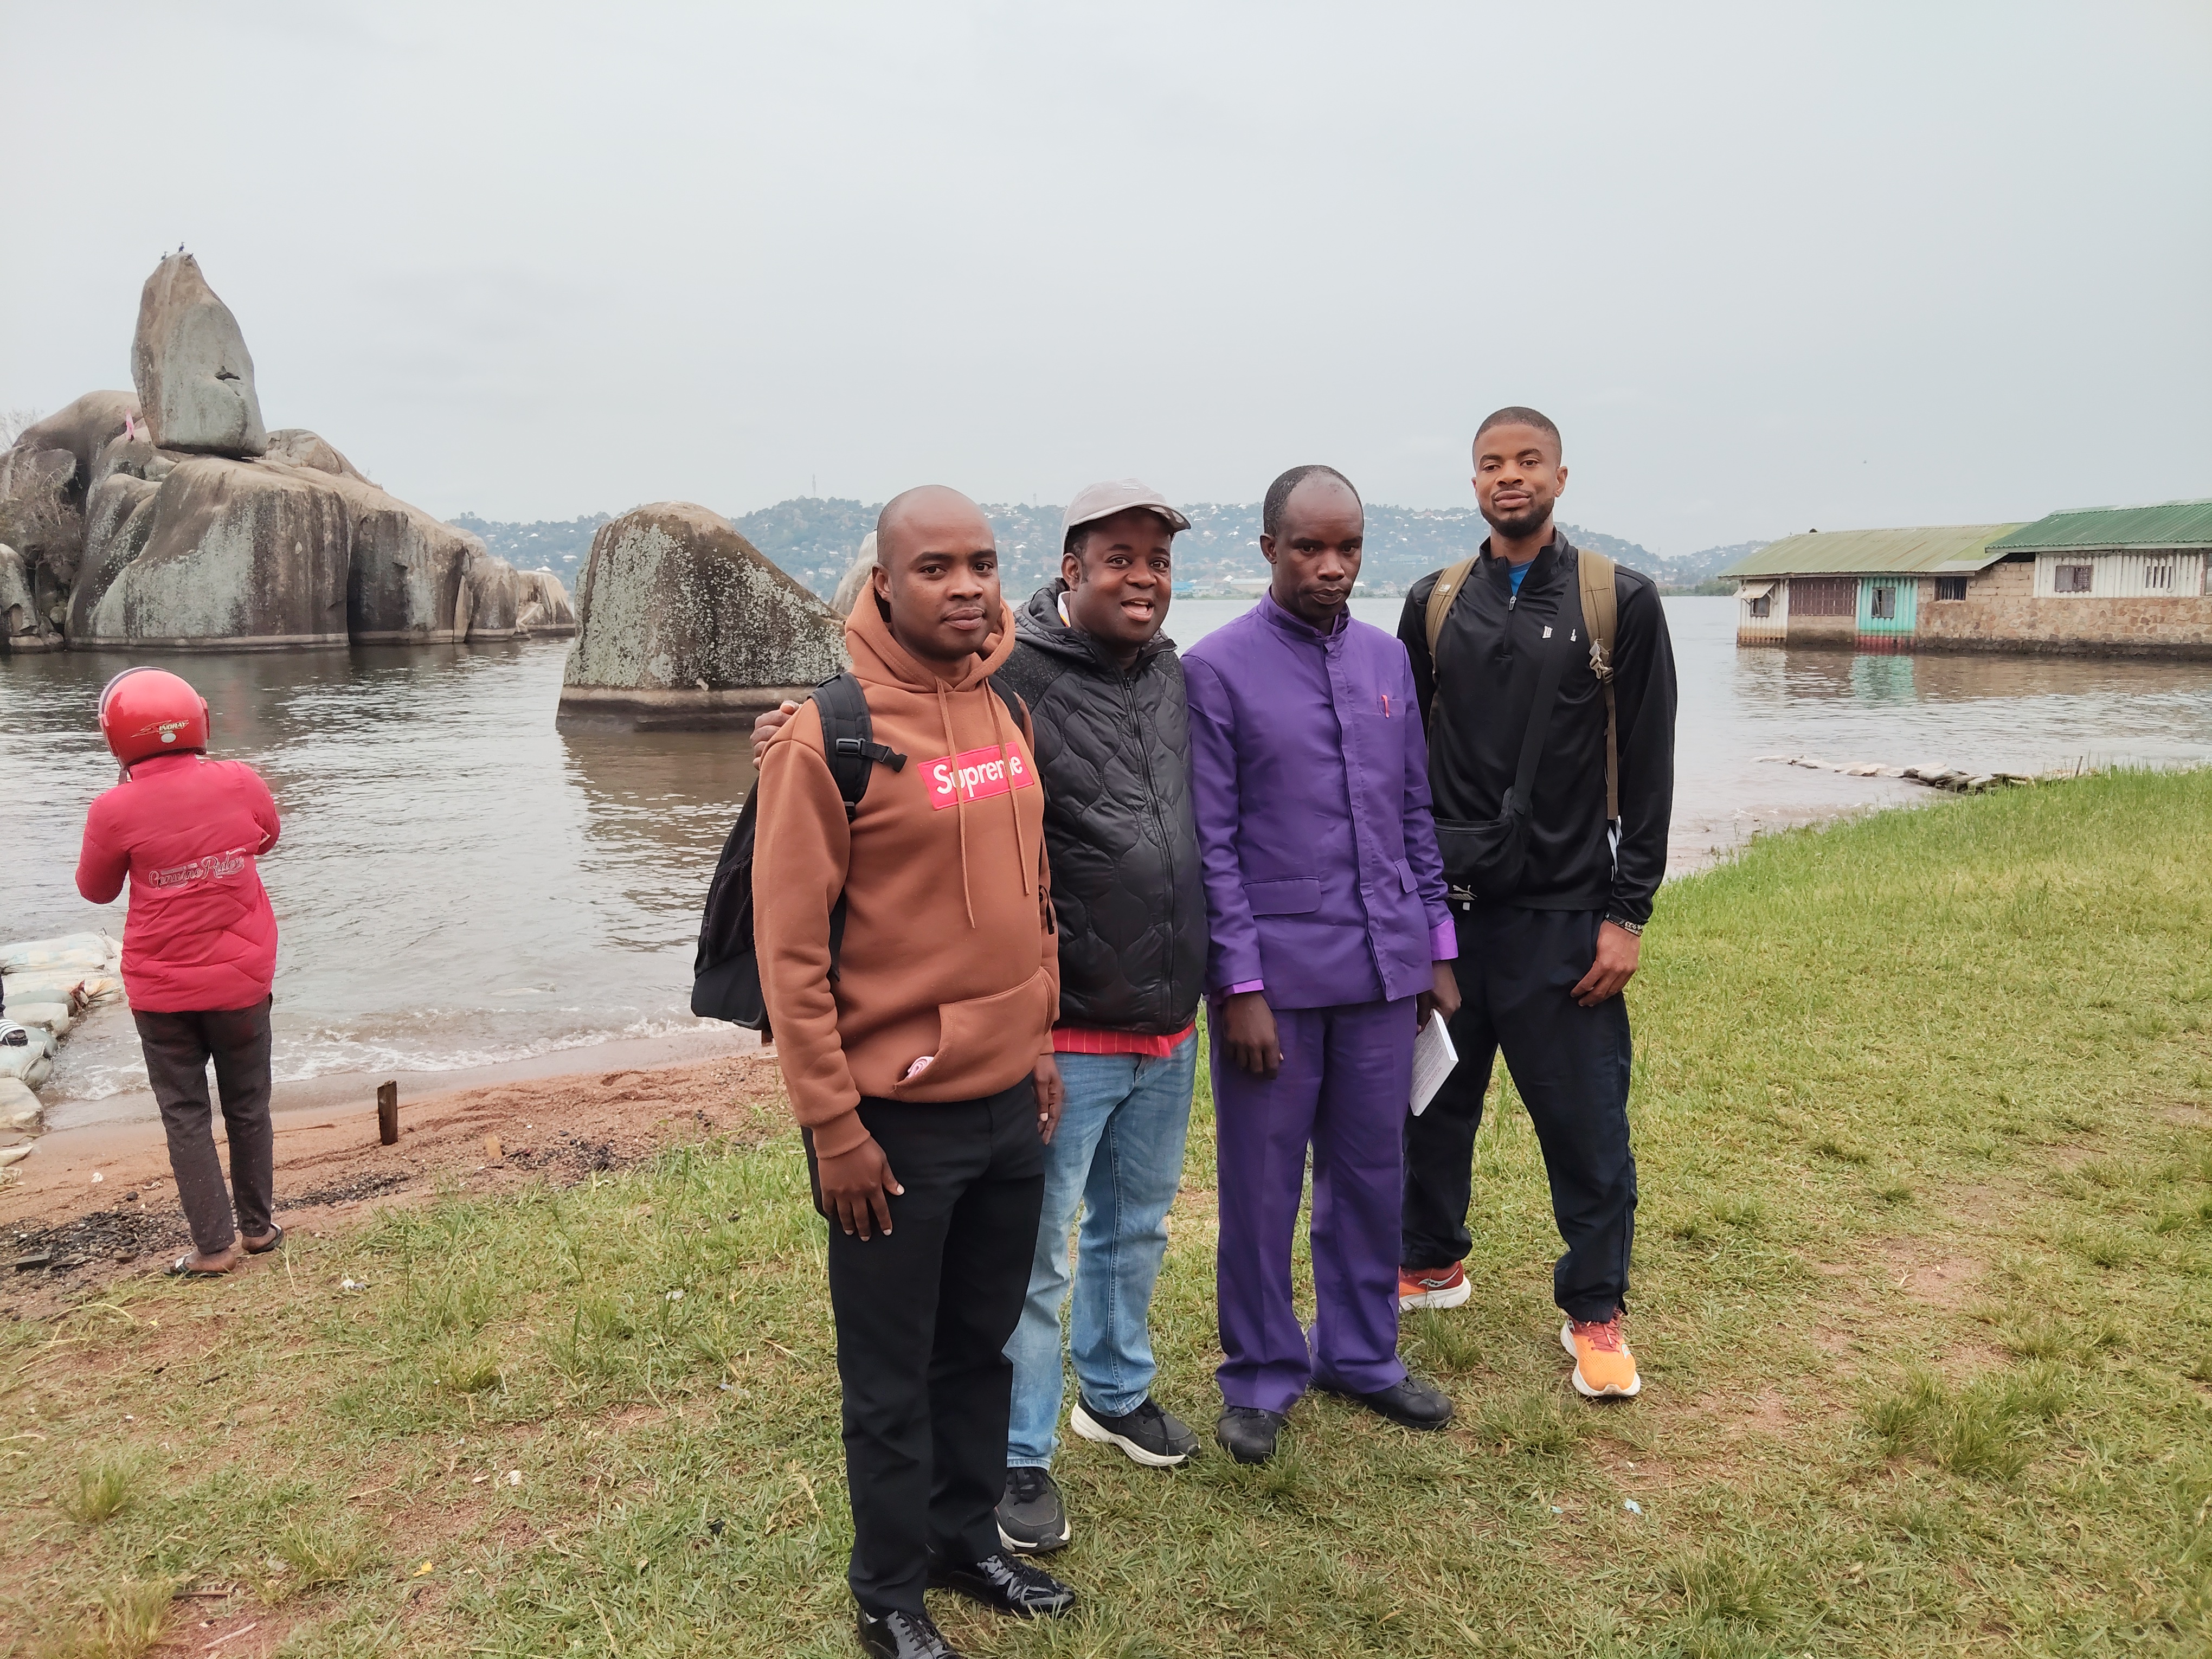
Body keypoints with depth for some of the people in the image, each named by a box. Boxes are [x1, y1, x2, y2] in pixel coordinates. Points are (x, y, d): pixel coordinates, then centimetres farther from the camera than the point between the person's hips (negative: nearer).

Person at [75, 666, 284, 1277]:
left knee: (185, 1114, 10)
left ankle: (215, 1244, 10)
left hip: (161, 991, -1)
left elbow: (97, 890, 3)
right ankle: (258, 1226, 27)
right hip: (242, 981, 2)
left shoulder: (115, 811, -15)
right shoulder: (239, 781, -11)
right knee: (247, 1107, 16)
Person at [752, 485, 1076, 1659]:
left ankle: (969, 1538, 39)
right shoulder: (828, 734, -15)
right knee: (893, 1371, 10)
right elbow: (790, 947, -15)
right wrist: (833, 1124, -14)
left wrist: (1040, 1041, 14)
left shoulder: (1005, 711, 6)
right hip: (896, 1116, -6)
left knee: (983, 1342, 20)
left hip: (1009, 1099, 6)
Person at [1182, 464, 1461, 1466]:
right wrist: (1241, 985, -12)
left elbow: (1415, 815, 14)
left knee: (1371, 1173, 15)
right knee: (1263, 1185, 7)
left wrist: (1437, 949, 11)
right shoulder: (1217, 668, -7)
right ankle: (1262, 1377, 25)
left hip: (1383, 968, 5)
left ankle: (1361, 1354, 34)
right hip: (1276, 971, -5)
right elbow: (1211, 843, -9)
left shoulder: (1389, 659, 9)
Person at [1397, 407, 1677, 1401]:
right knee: (1433, 1102, 14)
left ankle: (1595, 1311, 22)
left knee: (1586, 1125, 4)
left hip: (1564, 917, -3)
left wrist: (1628, 916, -7)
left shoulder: (1619, 602, -2)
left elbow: (1647, 770, -3)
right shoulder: (1434, 603, 7)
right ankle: (1429, 1264, 34)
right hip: (1444, 908, 3)